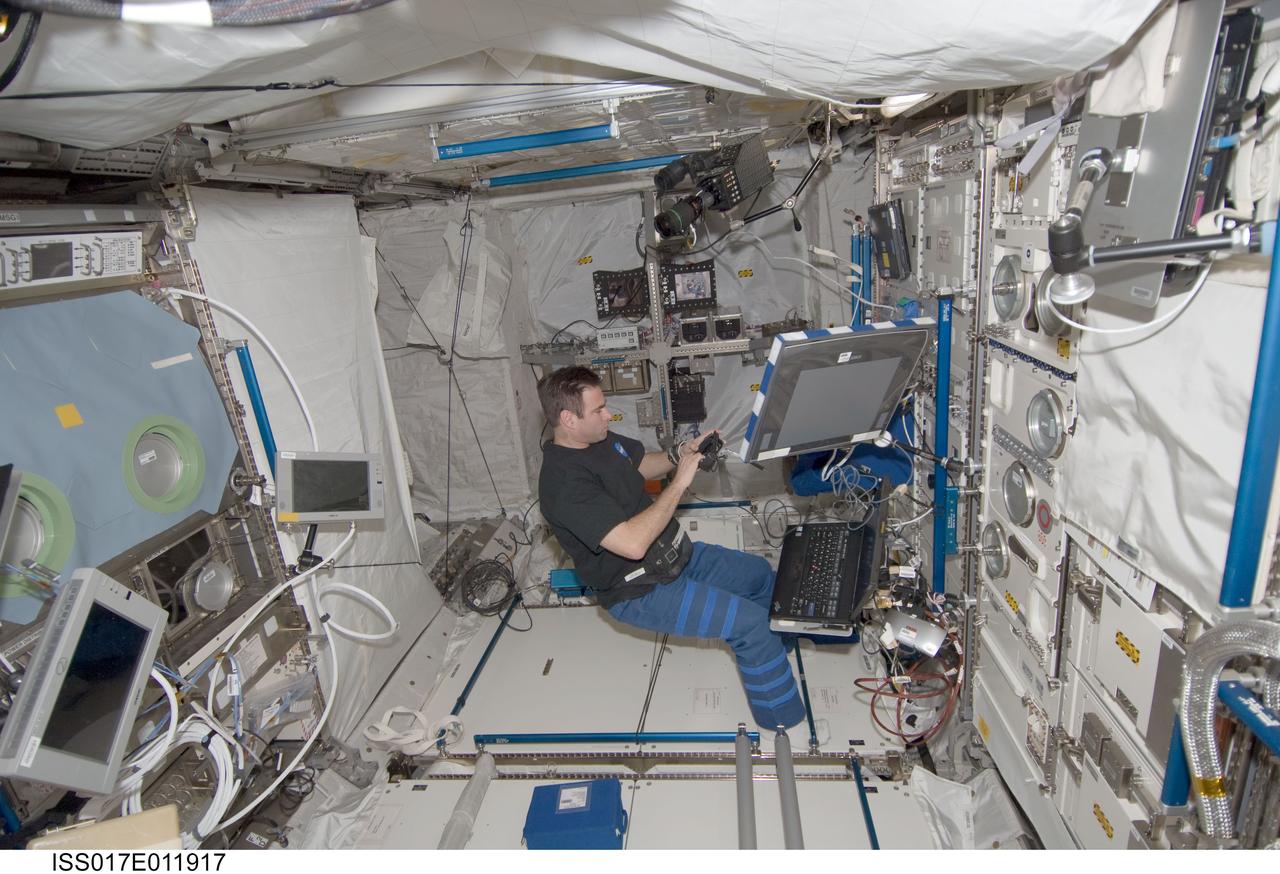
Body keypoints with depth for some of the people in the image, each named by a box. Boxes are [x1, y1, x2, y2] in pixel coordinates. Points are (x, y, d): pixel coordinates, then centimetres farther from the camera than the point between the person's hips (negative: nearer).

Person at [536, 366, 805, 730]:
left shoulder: (601, 439, -3)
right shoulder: (564, 482, -31)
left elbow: (643, 464, 16)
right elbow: (633, 543, -39)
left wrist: (681, 453, -5)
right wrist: (680, 482, -30)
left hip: (677, 555, 10)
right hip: (641, 591, -9)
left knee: (759, 573, 17)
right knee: (751, 621, -16)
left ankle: (776, 655, 43)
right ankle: (784, 719, 8)